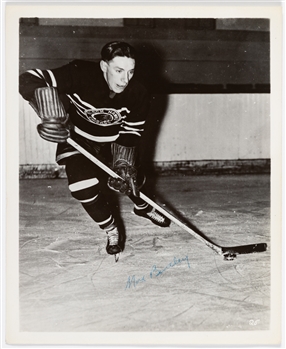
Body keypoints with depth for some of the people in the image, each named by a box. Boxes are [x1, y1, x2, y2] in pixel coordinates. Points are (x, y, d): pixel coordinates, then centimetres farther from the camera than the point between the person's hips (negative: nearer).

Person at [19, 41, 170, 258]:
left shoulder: (138, 95, -24)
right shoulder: (80, 74, -34)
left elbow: (131, 135, -15)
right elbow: (29, 80, -35)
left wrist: (124, 166, -29)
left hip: (115, 138, 2)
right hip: (78, 138, -2)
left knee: (130, 177, 6)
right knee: (85, 187, -18)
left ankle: (143, 207, 44)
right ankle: (111, 230, 10)